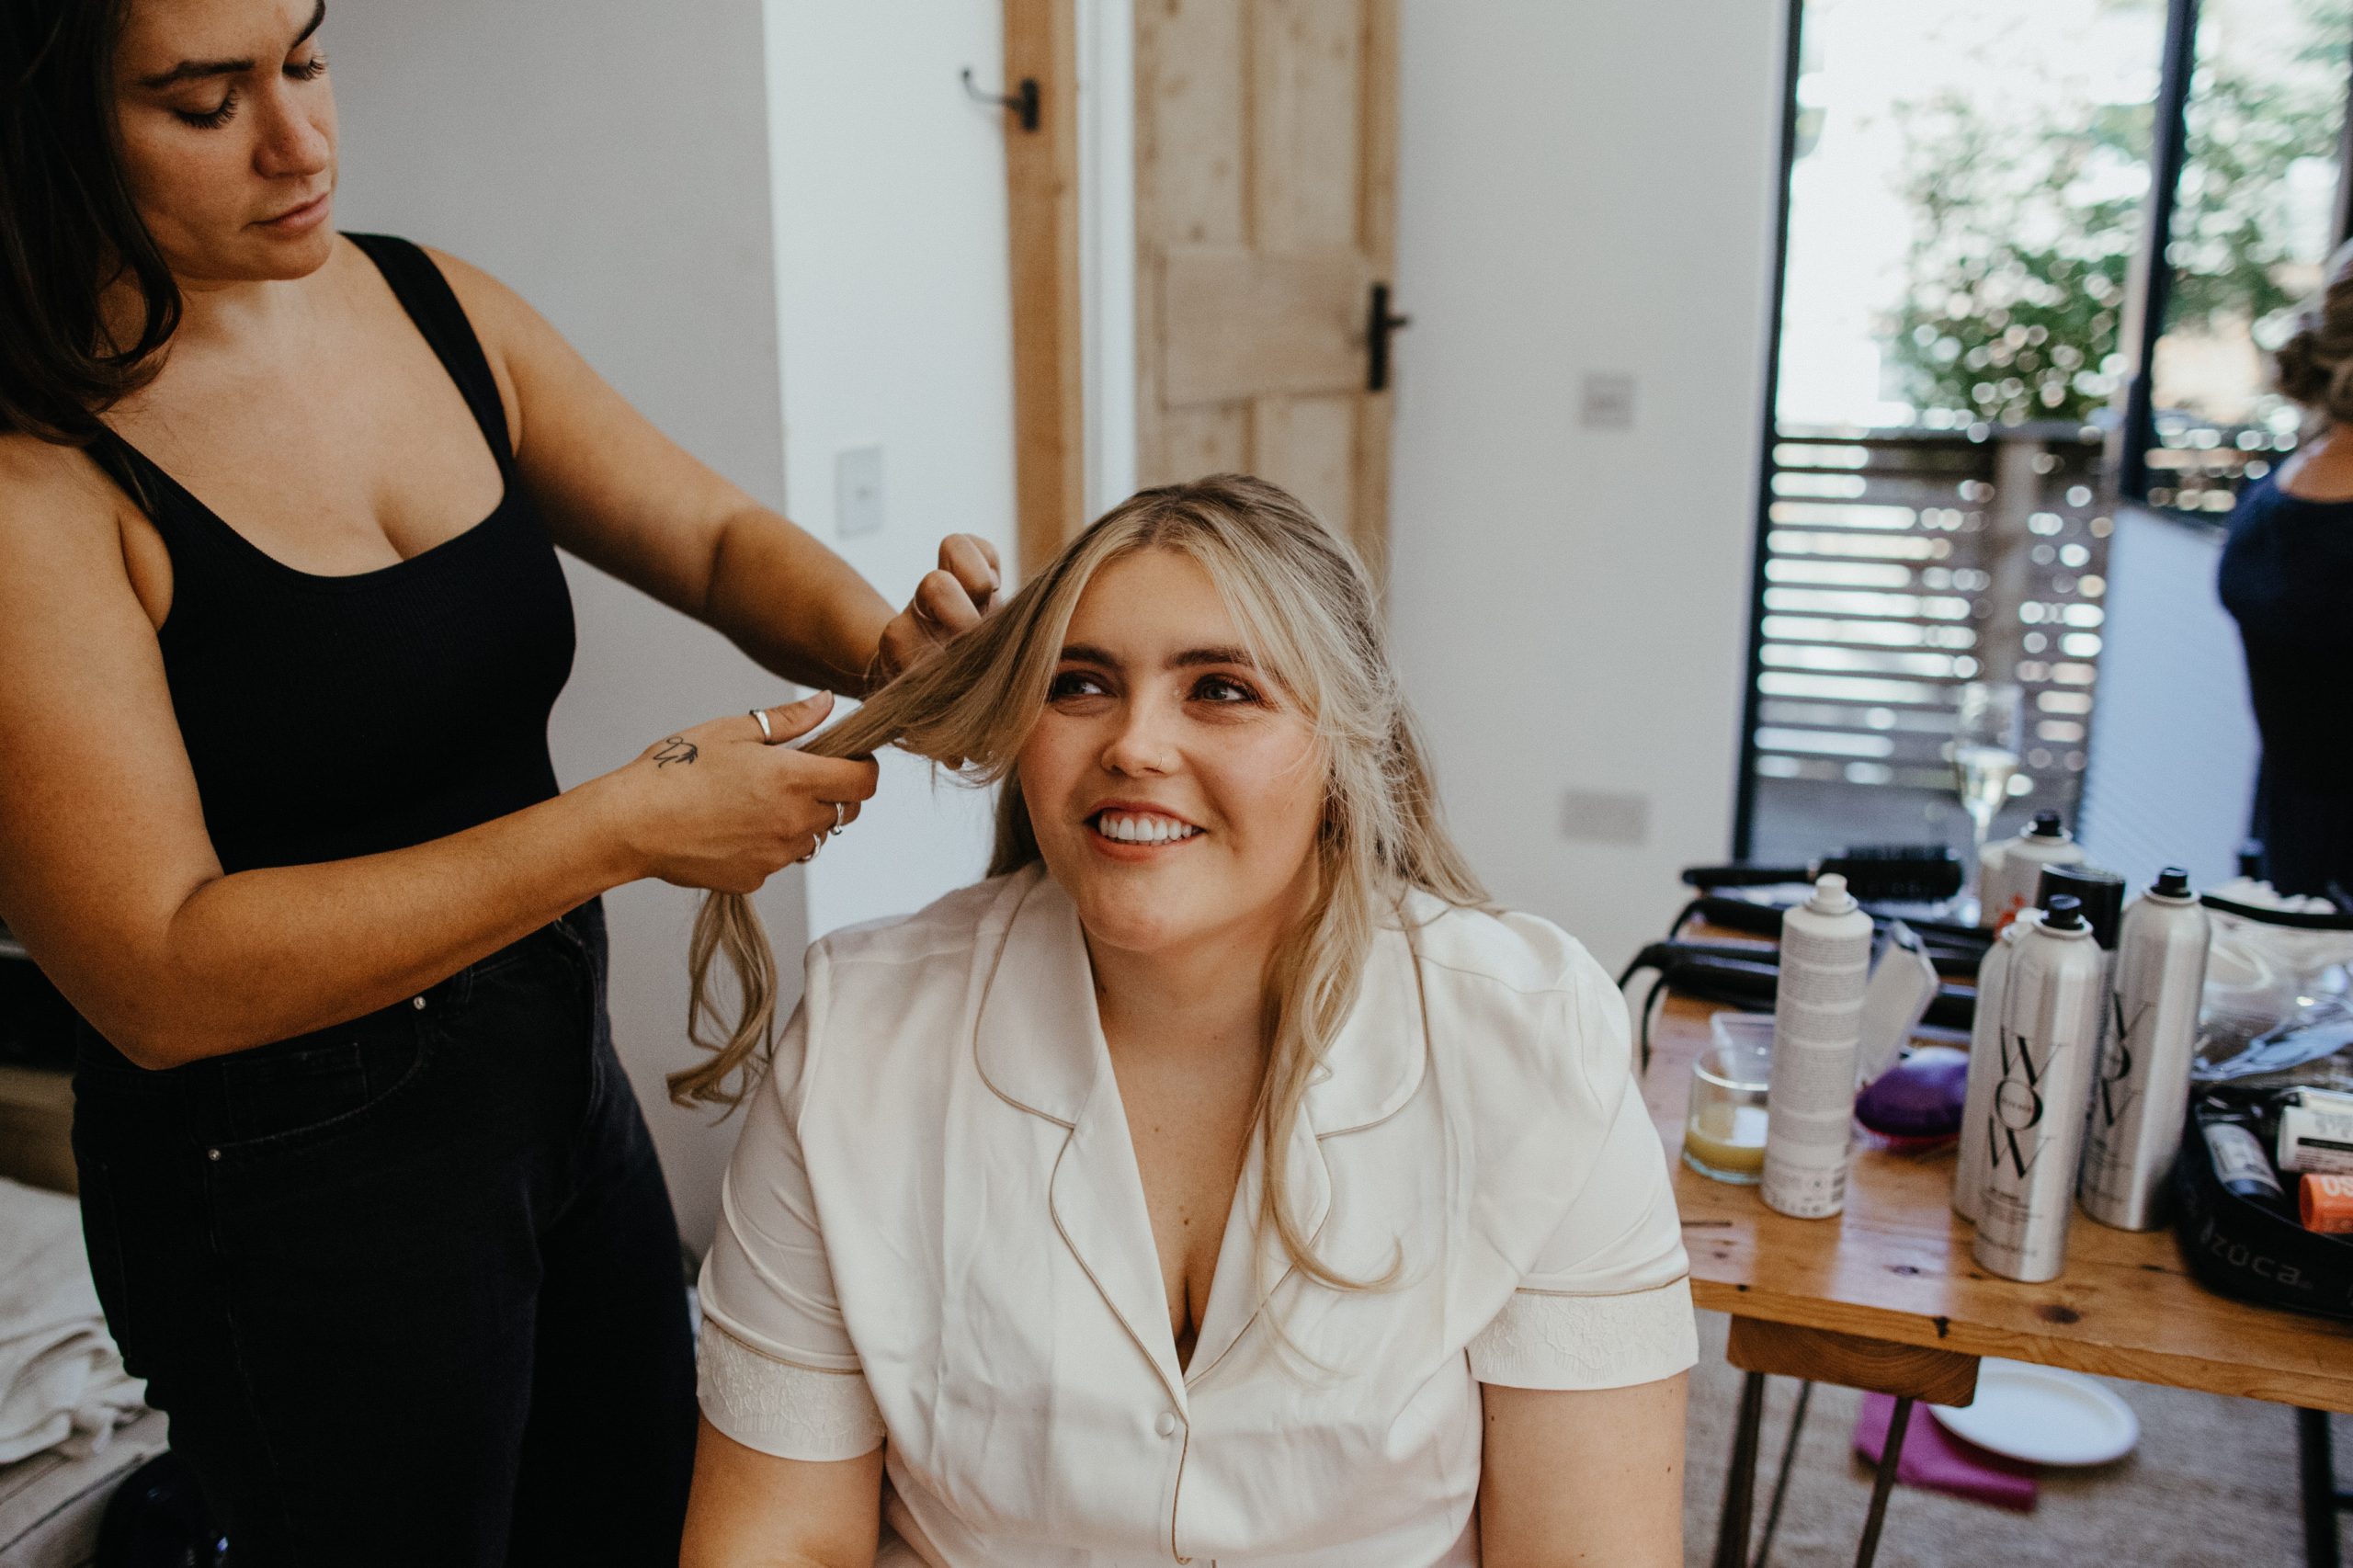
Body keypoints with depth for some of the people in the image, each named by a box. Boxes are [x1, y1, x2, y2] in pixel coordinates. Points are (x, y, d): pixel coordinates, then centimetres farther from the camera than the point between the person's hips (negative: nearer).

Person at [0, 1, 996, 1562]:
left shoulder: (441, 307, -1)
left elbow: (717, 539, 3)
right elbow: (163, 977, -24)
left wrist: (887, 649, -19)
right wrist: (625, 826, -28)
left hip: (562, 1069, 7)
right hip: (289, 1180, -6)